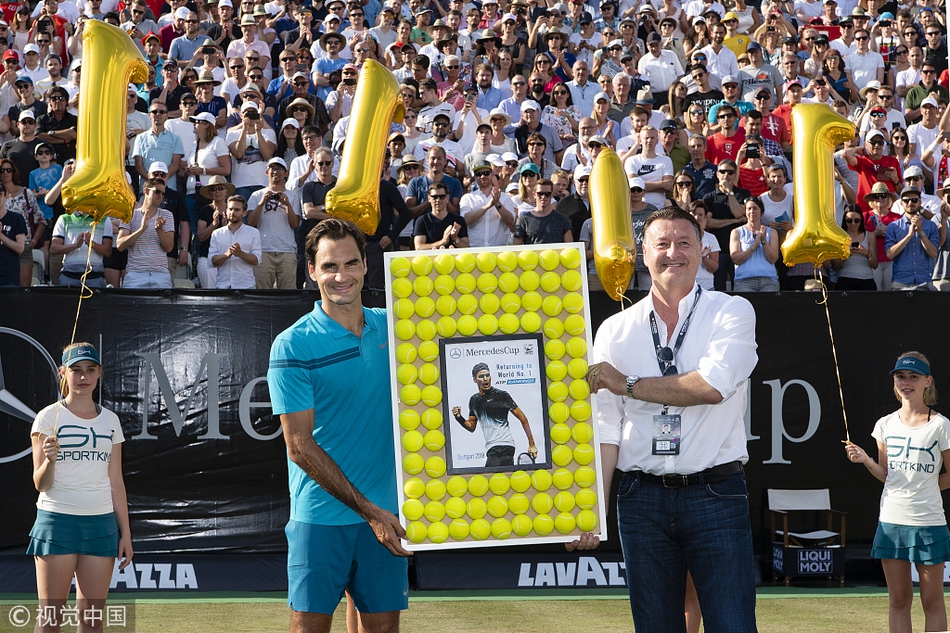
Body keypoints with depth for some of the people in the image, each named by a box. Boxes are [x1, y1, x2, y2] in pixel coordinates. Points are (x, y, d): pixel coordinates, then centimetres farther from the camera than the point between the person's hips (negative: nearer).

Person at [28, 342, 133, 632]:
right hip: (57, 519, -4)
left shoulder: (111, 421, 11)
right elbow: (40, 484, -4)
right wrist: (49, 460, -25)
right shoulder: (48, 418, -1)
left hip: (101, 522, 4)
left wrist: (125, 533, 10)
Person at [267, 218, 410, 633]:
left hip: (387, 515, 4)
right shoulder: (292, 346, -7)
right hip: (321, 517, -4)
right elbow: (300, 447, -9)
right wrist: (367, 509, -12)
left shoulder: (390, 327, 7)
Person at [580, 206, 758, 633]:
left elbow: (712, 386, -15)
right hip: (642, 498, 2)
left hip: (715, 496, -2)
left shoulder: (732, 312, 2)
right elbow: (605, 428, 5)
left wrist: (625, 384, -6)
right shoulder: (615, 330, 9)